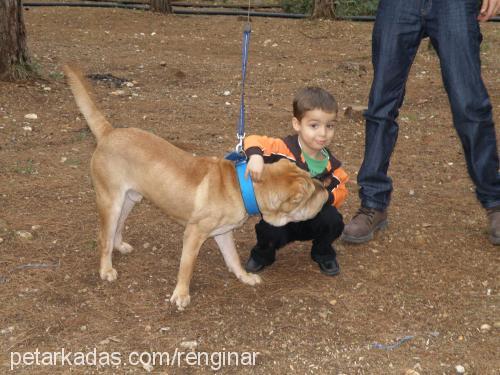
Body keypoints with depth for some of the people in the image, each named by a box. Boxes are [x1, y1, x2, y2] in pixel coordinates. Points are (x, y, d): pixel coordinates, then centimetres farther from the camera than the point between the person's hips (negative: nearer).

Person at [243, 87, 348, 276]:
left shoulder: (331, 163, -8)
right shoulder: (284, 149, -23)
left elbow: (341, 188, 4)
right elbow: (253, 141, -30)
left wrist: (327, 197, -19)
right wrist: (255, 156, -53)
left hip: (312, 220, 4)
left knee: (333, 220, -25)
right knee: (269, 232, -33)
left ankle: (323, 253, 11)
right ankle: (263, 254, 7)